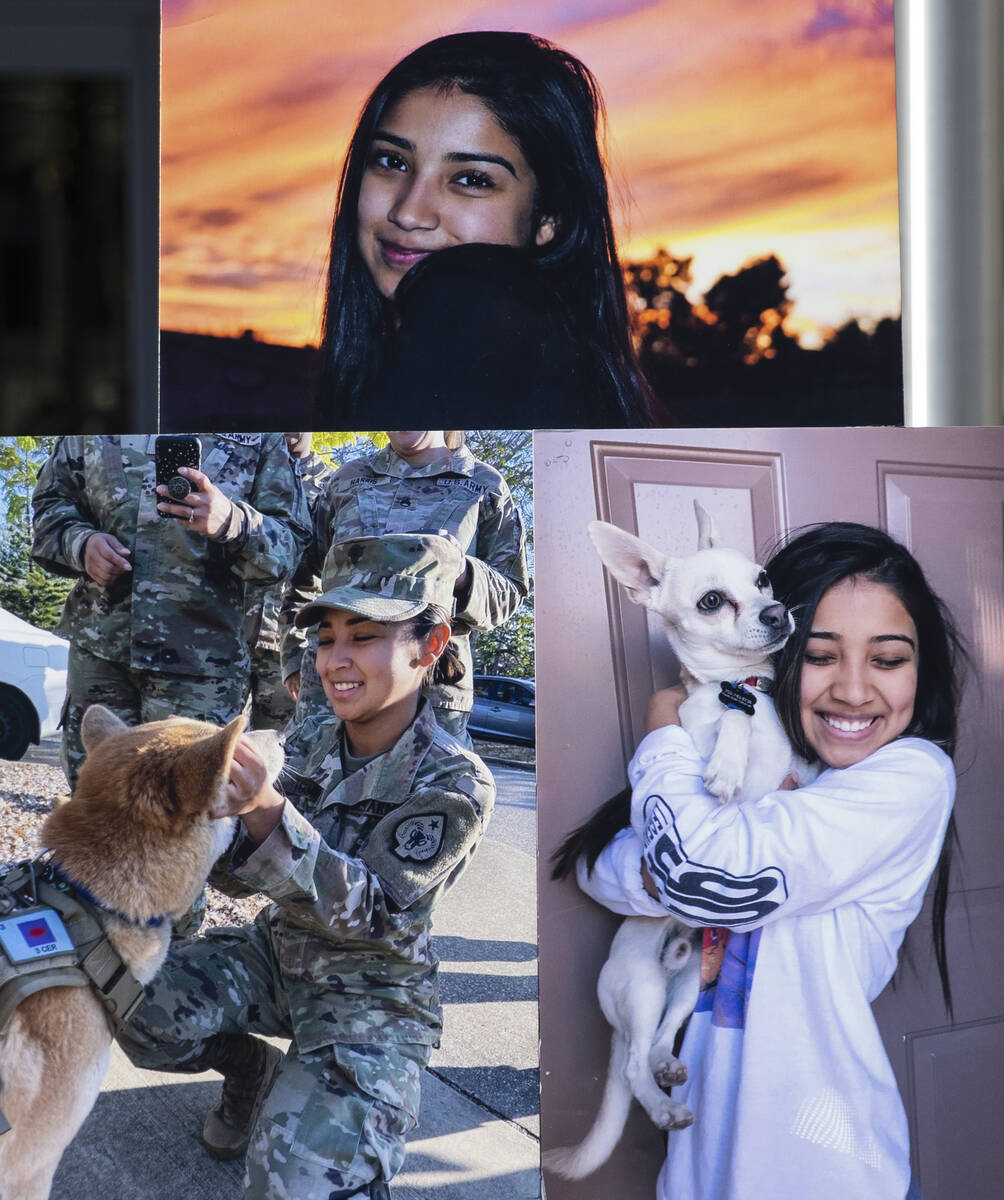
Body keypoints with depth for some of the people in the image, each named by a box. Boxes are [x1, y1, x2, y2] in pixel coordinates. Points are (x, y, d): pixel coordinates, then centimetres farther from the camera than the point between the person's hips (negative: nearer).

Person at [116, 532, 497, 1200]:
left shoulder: (456, 785, -20)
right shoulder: (323, 744, -2)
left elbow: (374, 913, -26)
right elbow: (242, 875, -1)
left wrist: (268, 813, -39)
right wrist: (222, 802, -25)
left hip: (372, 997, -6)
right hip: (281, 952, 6)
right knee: (144, 1012, -18)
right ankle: (256, 1071, 10)